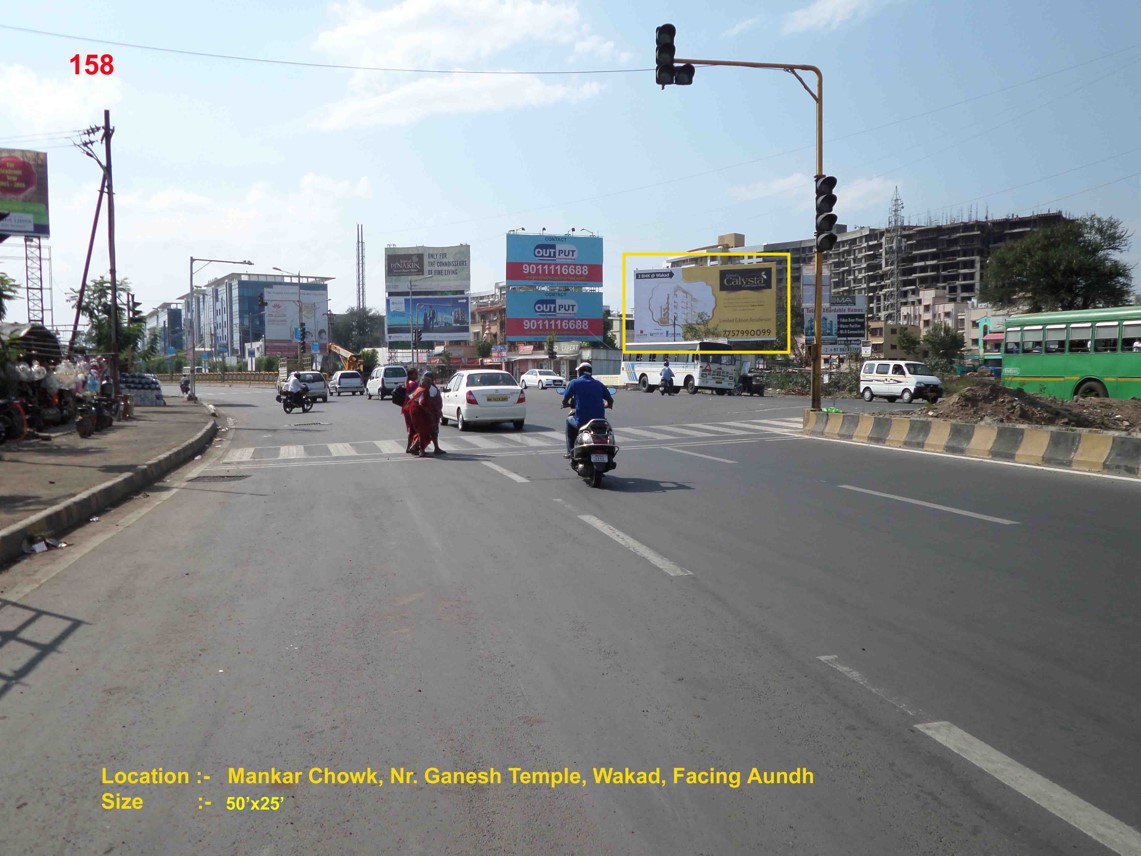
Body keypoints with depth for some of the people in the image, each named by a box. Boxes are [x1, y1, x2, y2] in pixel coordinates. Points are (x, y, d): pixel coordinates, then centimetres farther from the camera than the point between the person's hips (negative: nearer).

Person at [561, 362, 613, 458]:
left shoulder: (575, 383, 3)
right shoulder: (598, 384, 13)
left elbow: (564, 401, 2)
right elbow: (610, 401, 15)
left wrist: (567, 405, 25)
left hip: (582, 422, -3)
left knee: (569, 420, 30)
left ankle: (570, 451, 25)